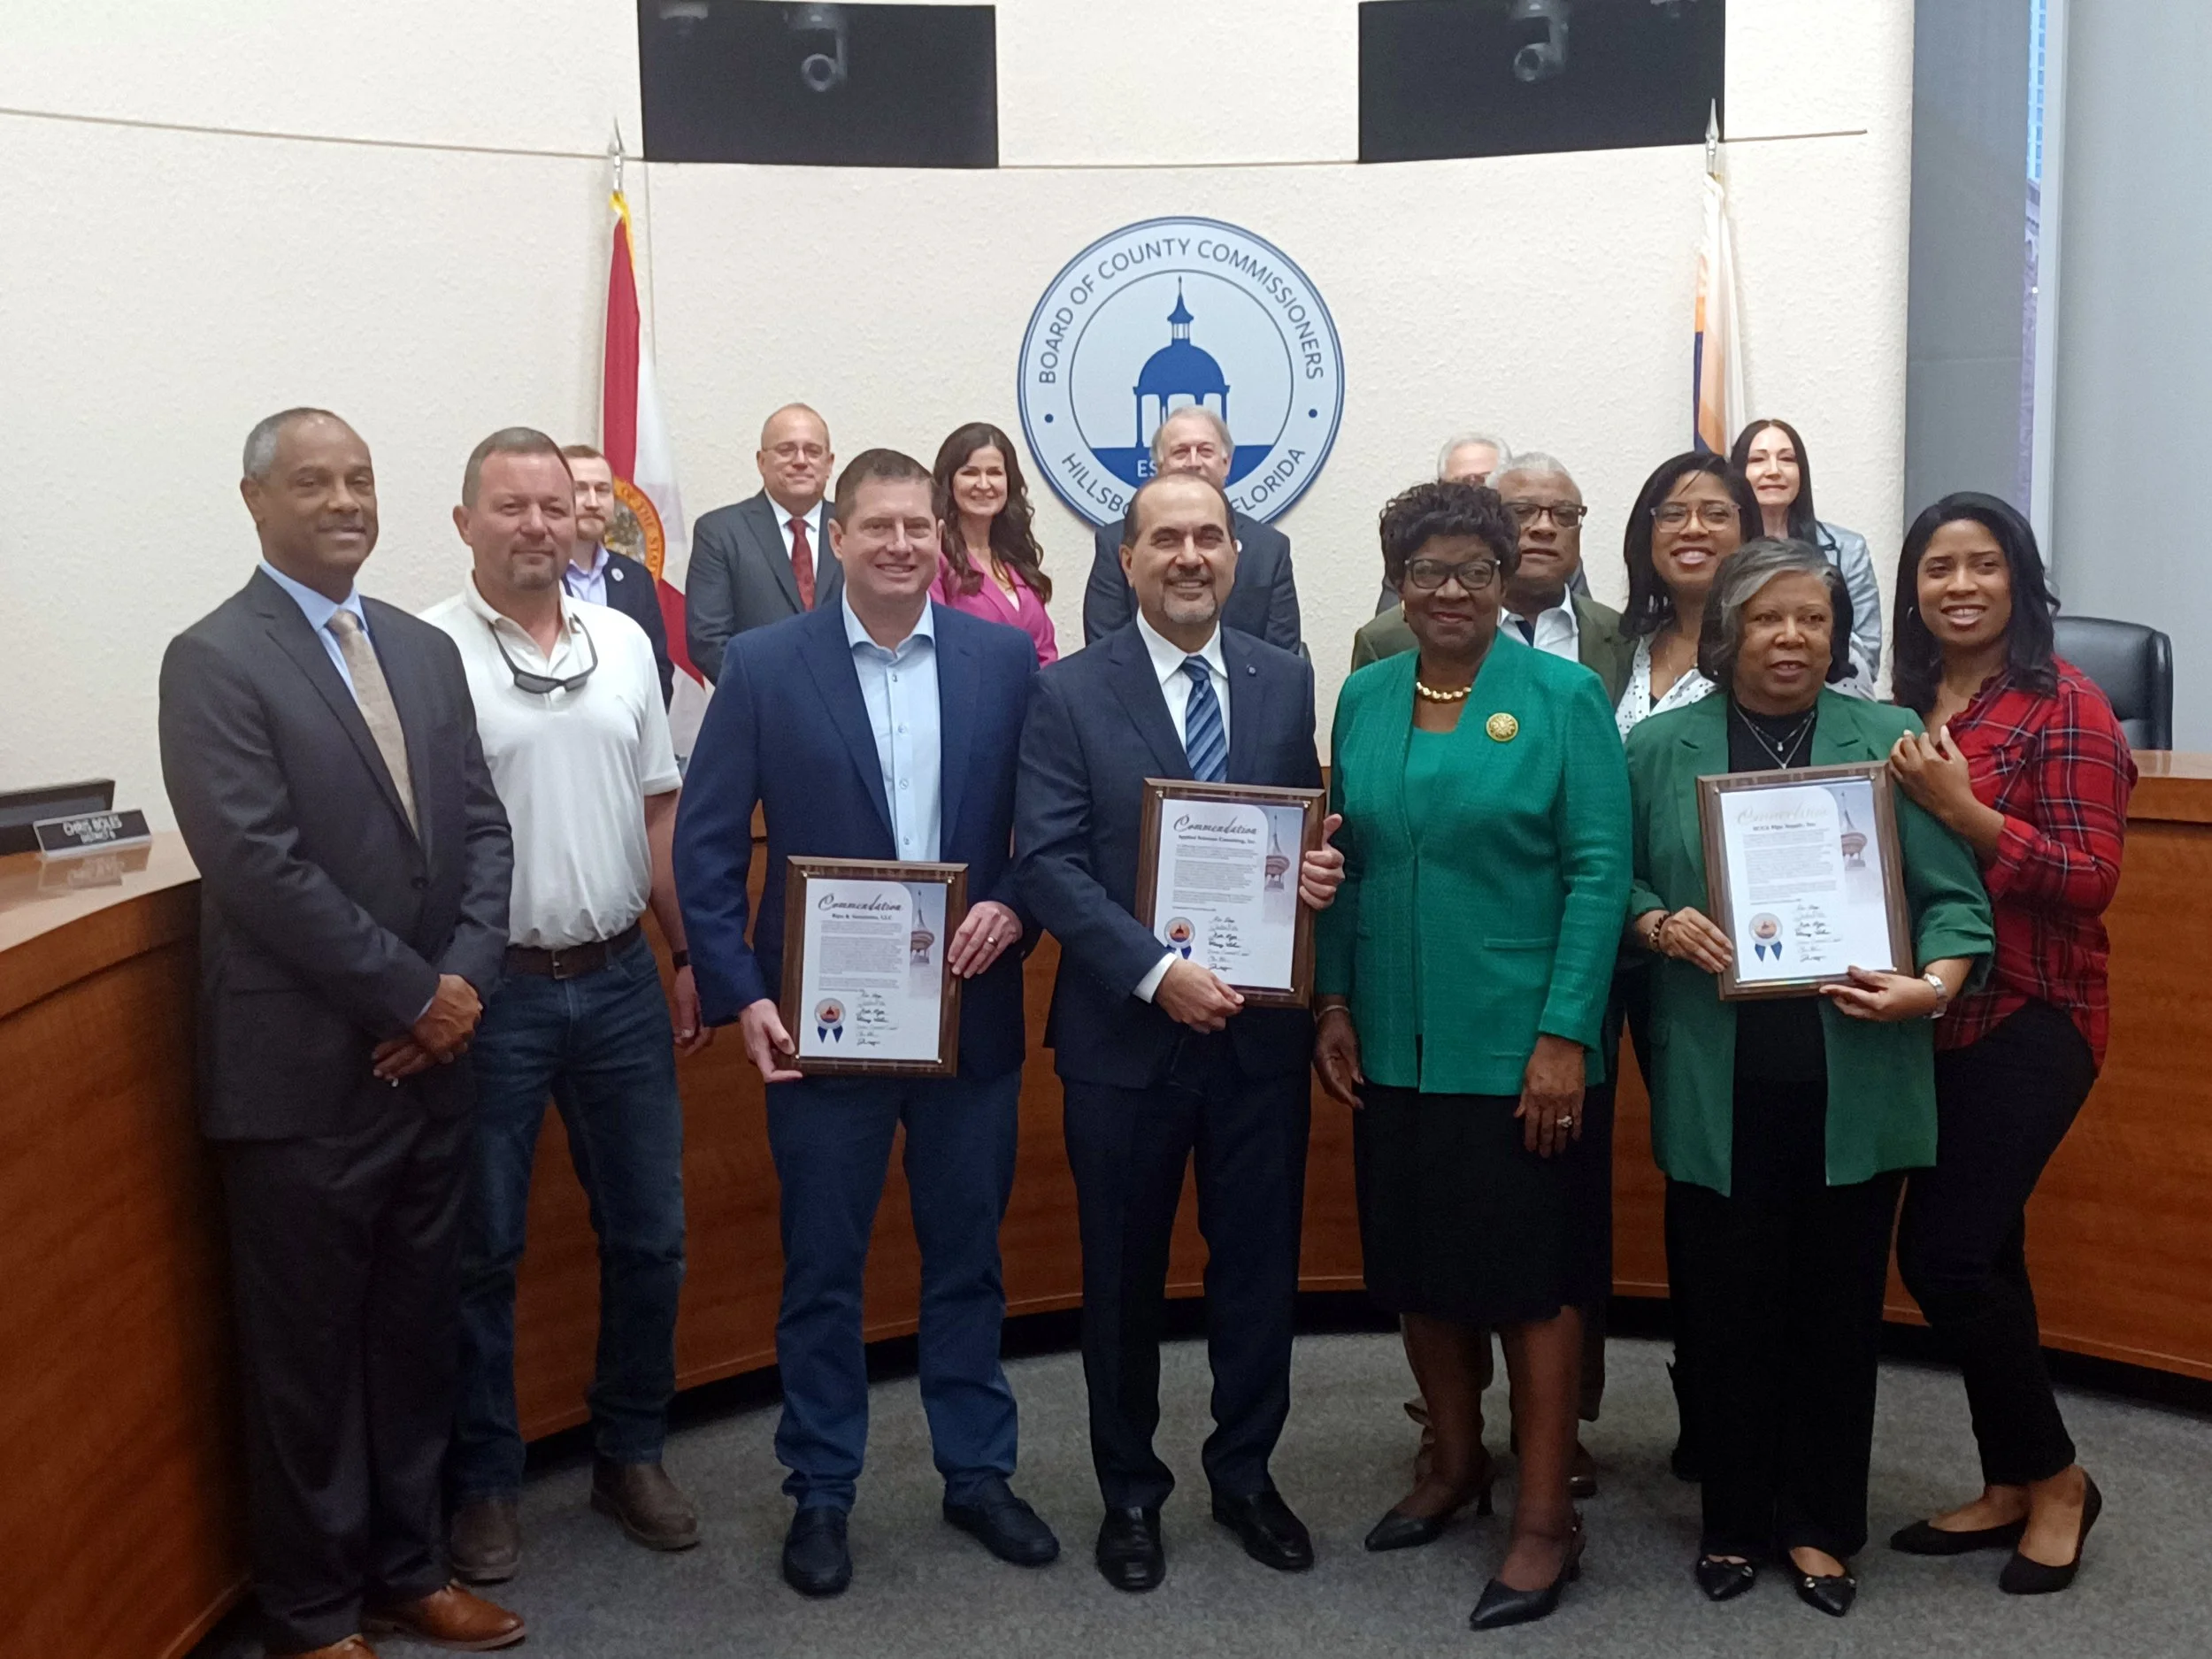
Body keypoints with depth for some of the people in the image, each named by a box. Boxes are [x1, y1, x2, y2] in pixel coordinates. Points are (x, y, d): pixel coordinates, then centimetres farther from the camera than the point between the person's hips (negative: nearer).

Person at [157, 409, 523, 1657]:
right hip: (305, 1073, -6)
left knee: (417, 1332, 17)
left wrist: (464, 984, -7)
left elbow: (483, 827, 8)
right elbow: (261, 865, -18)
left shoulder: (427, 650, 11)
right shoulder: (215, 661, -9)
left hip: (432, 1058, 6)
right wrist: (412, 997, -15)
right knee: (309, 1353, 8)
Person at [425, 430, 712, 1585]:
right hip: (488, 991, -4)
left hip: (620, 981, 5)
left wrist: (693, 957, 10)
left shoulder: (623, 644, 8)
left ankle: (629, 1456, 30)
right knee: (482, 1250, 8)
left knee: (648, 1232, 12)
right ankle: (484, 1481, 25)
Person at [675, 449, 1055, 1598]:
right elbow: (706, 844, -4)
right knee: (822, 1268, 9)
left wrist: (1013, 908, -13)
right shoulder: (764, 666, -4)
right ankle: (820, 1493, 25)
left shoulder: (1005, 659, 1)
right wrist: (741, 995, -11)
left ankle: (977, 1472, 31)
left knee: (967, 1257, 14)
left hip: (971, 1012, 2)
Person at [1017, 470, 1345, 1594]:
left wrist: (1323, 868, -12)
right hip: (1126, 1029, -2)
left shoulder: (1286, 681, 5)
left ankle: (1246, 1474, 32)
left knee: (1258, 1262, 12)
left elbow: (1308, 826, 12)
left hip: (1261, 1027, 2)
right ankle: (1130, 1488, 30)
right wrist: (1158, 973, -21)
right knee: (1125, 1272, 11)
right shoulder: (1070, 692, -5)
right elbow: (1048, 862, -11)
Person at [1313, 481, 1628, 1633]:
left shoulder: (1563, 697, -6)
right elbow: (1344, 864, 10)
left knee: (1530, 1273, 3)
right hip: (1393, 1045, 5)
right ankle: (1456, 1463, 35)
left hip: (1517, 1047, -4)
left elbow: (1598, 872, -10)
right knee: (1417, 1264, 15)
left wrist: (1566, 1035, -15)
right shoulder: (1364, 698, 7)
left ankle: (1545, 1517, 17)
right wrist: (1334, 1003, 3)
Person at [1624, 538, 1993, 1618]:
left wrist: (1934, 985, -16)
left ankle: (1821, 1526, 27)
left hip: (1854, 1084, 0)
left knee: (1837, 1307, 10)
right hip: (1717, 1086, 0)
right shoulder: (1661, 748, 5)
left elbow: (1953, 895, 1)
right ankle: (1735, 1519, 25)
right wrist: (1660, 925, -13)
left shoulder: (1890, 740, 4)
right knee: (1724, 1307, 7)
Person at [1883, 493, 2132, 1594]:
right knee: (1980, 1254, 13)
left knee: (1942, 1253, -10)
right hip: (1935, 1018, 6)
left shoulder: (2065, 706, -10)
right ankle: (2012, 1488, 27)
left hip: (2030, 1019, -6)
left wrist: (1963, 811, -23)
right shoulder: (1904, 709, 9)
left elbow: (2092, 880, -16)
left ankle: (2053, 1477, 13)